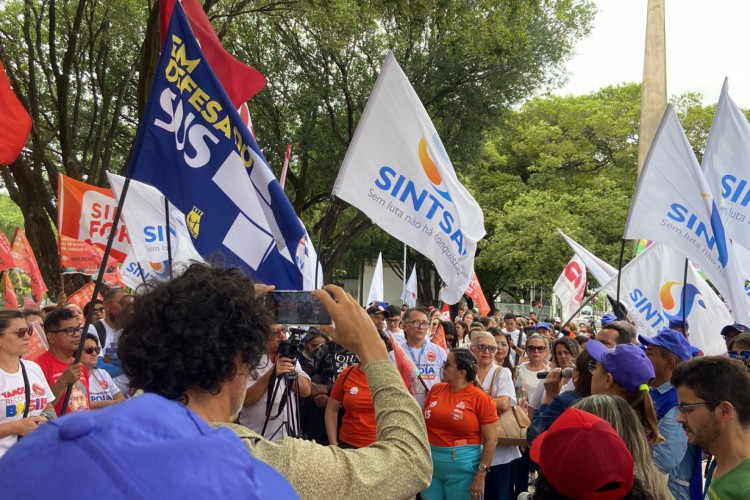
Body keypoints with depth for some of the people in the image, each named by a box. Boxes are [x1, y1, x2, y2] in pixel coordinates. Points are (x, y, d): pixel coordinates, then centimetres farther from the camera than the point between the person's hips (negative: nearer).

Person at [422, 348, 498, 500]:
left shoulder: (481, 398, -10)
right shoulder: (436, 389, 4)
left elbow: (491, 439, -10)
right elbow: (423, 423, 14)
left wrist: (480, 476, -13)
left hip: (462, 466, -4)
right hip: (430, 462, 5)